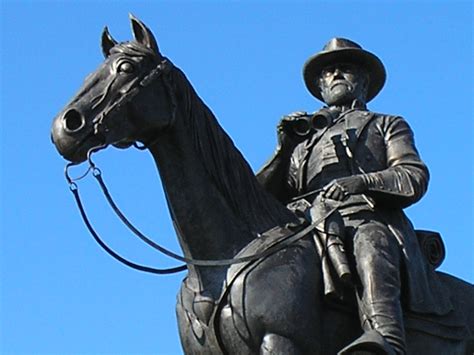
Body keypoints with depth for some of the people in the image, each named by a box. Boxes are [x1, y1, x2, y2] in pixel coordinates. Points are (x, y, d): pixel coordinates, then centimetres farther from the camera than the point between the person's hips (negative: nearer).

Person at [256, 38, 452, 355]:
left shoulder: (386, 126, 33)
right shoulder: (303, 140, 39)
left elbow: (414, 178, 11)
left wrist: (361, 182, -9)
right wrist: (284, 149, 8)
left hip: (370, 221, -3)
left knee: (369, 245, -43)